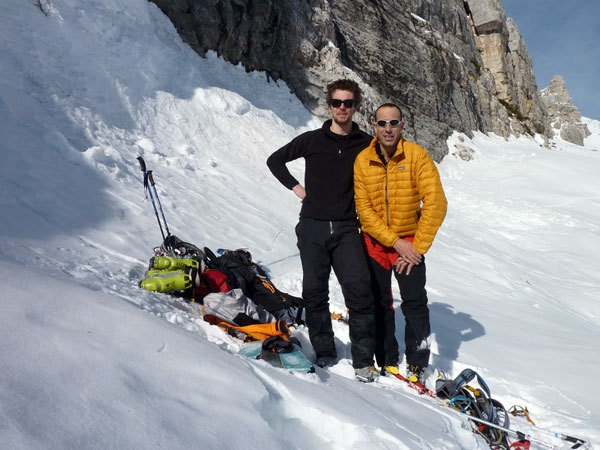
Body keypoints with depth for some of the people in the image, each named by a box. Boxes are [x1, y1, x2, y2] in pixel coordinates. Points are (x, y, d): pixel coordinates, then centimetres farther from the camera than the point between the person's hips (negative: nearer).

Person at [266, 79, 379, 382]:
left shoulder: (367, 144, 5)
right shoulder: (312, 140, 5)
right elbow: (275, 160, 17)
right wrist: (295, 187, 7)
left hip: (347, 229, -1)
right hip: (312, 227, 1)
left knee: (359, 292, -11)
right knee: (315, 292, 4)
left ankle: (363, 360, 1)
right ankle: (324, 352, 20)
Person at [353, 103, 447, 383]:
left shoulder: (417, 155, -12)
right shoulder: (362, 160, -7)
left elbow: (436, 203, -16)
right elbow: (364, 208, -10)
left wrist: (418, 247, -16)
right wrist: (395, 242, -17)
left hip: (409, 241, -2)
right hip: (374, 241, 2)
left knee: (414, 303, -8)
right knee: (380, 304, 10)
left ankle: (417, 364, 10)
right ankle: (387, 361, 26)